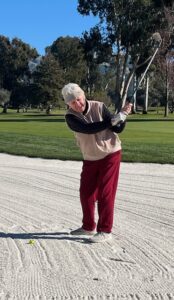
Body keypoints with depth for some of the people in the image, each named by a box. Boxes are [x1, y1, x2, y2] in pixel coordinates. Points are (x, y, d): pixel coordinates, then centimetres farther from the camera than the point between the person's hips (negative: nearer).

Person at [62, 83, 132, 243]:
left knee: (105, 193, -4)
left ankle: (105, 230, 8)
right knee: (85, 193, 11)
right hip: (90, 159, 4)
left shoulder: (99, 107, -14)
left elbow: (118, 129, -14)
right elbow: (88, 128, -29)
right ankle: (88, 227, 30)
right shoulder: (70, 117, -13)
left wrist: (123, 115, -33)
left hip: (110, 155, -3)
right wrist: (113, 120, -34)